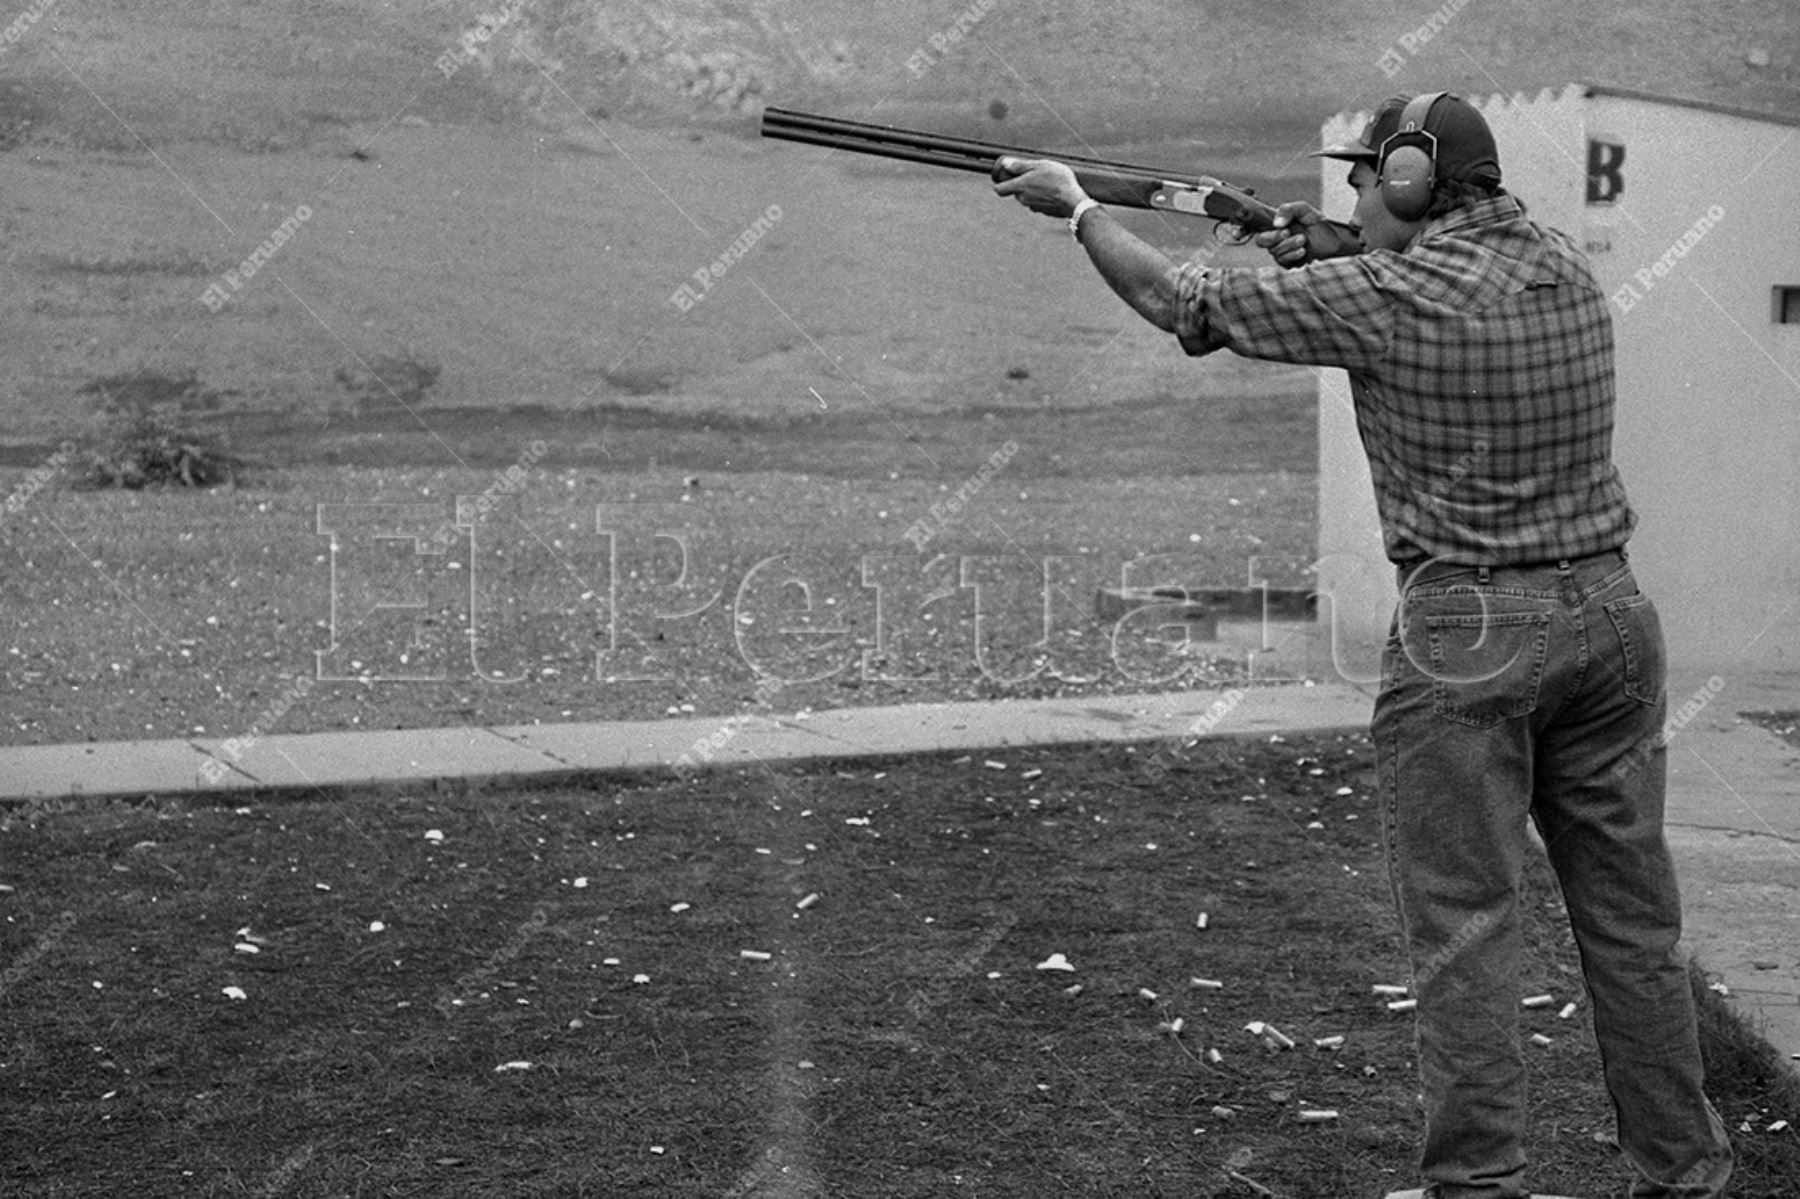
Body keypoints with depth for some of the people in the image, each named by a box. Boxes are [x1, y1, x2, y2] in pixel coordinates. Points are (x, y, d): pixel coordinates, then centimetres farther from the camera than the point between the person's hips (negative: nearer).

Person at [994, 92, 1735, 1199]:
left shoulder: (1387, 299, -12)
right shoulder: (1568, 269, 6)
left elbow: (1182, 305, -3)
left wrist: (1079, 205, 12)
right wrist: (1333, 259, 12)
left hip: (1469, 635, -6)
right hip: (1608, 611, 7)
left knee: (1465, 927, 2)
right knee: (1633, 919, 13)